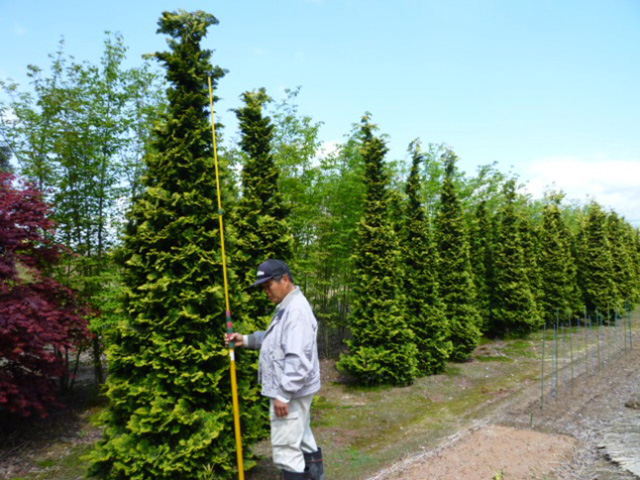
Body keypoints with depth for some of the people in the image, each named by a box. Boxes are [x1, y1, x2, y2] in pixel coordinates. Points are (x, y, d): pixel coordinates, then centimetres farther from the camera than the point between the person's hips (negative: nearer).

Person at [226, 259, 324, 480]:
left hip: (290, 392, -11)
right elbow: (274, 338, 18)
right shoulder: (286, 307, 11)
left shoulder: (296, 310, -22)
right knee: (302, 437, 23)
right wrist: (246, 340, 5)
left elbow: (297, 359, -27)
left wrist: (283, 394, -25)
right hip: (294, 390, 11)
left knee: (286, 447, -2)